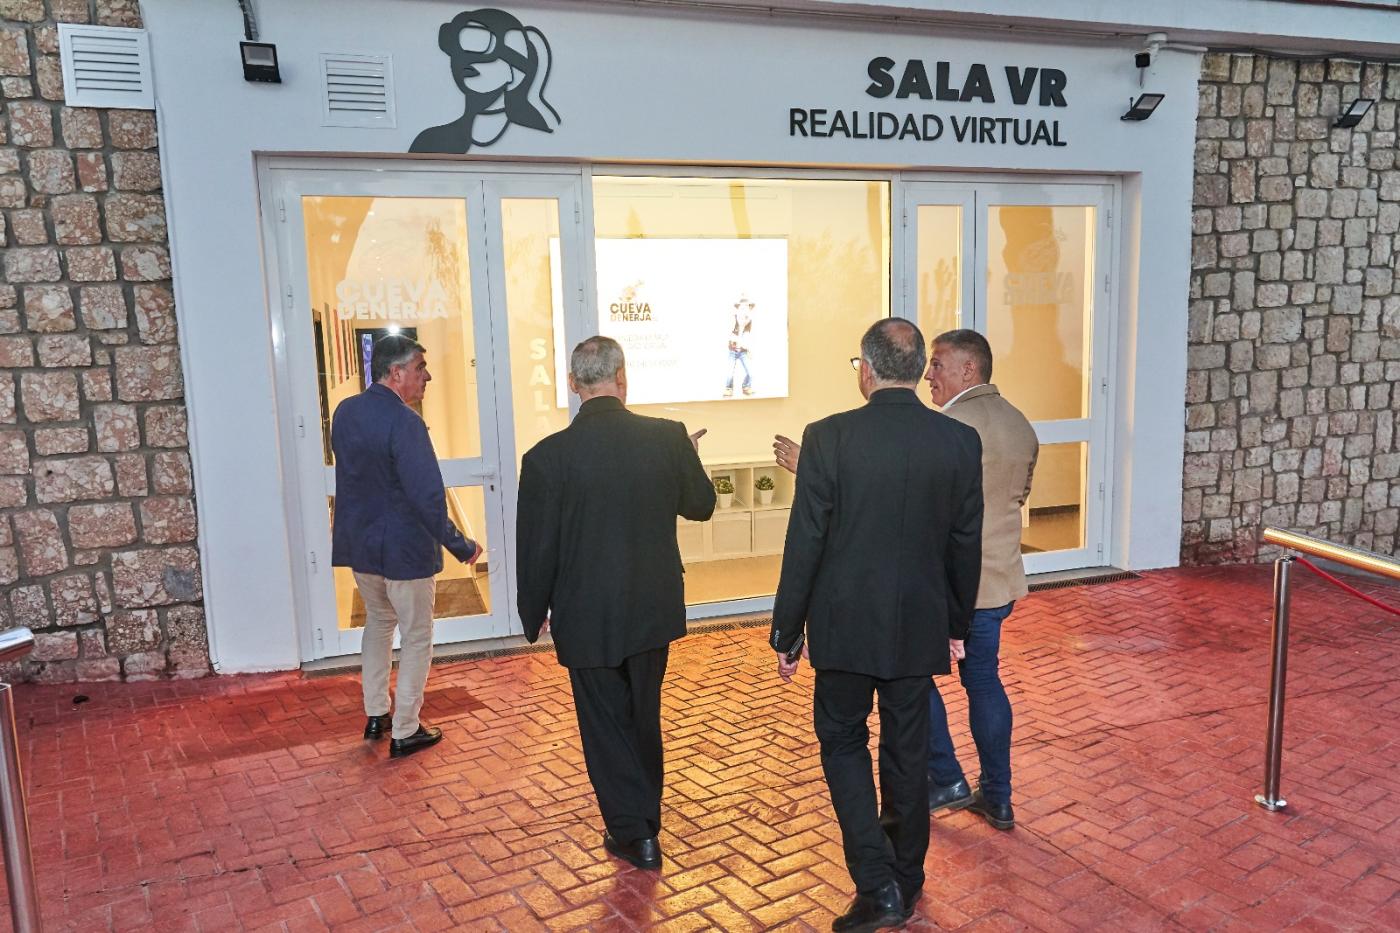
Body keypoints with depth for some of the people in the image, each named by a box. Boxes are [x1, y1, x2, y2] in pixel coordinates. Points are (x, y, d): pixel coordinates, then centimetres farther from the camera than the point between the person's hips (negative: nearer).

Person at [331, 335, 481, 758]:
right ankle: (404, 732, 17)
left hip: (357, 543, 8)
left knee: (378, 621, 26)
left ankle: (375, 715, 35)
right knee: (416, 637, 8)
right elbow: (427, 497, -26)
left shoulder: (344, 412, 1)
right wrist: (460, 546, -18)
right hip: (404, 548, -8)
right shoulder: (404, 422, -24)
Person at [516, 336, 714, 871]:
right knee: (643, 716, 22)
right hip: (653, 610, 4)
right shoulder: (668, 438, -11)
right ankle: (645, 817, 40)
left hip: (588, 618, -3)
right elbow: (701, 506, 6)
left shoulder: (548, 456, -17)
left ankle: (634, 832, 22)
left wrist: (535, 614, 7)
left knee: (606, 724, 14)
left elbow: (536, 547, -9)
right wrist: (688, 458, 25)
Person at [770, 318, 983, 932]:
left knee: (843, 742, 15)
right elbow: (966, 544, 3)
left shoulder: (829, 437, -15)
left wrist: (787, 632, -1)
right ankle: (906, 882, 34)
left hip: (845, 626, -3)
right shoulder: (961, 441, -5)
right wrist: (957, 623, 16)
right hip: (919, 625, 3)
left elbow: (805, 543, -12)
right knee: (907, 751, 17)